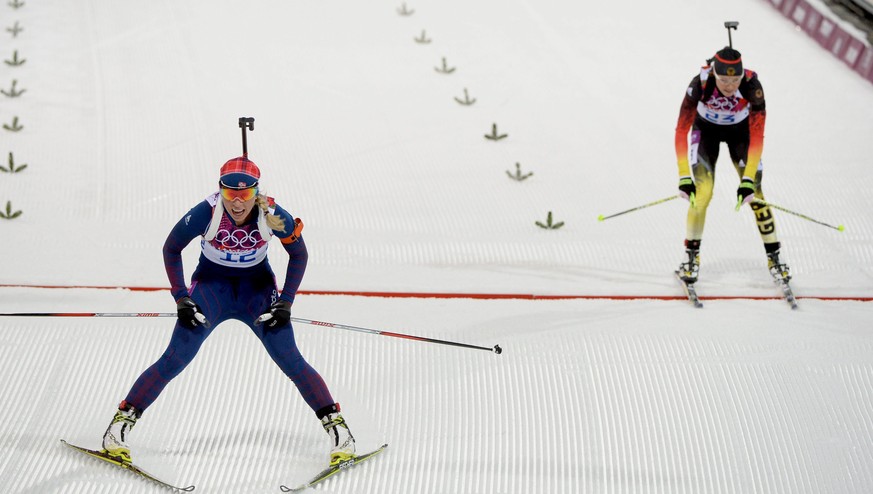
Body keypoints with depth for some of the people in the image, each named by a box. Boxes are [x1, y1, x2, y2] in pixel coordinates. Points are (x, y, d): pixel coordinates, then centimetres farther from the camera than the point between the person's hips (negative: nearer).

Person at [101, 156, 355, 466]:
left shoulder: (272, 215, -23)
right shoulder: (206, 213, -26)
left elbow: (299, 254, -5)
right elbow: (171, 248, -8)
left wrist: (285, 302, -11)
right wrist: (181, 298, -12)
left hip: (257, 289, 1)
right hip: (210, 286, -1)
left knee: (291, 361, -11)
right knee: (174, 361, -11)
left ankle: (335, 425, -1)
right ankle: (123, 421, 0)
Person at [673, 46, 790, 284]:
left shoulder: (752, 86, -34)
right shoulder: (700, 84, -35)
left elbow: (757, 137, -31)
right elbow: (681, 131, -31)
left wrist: (748, 179, -37)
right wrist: (684, 177, -36)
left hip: (740, 130, 1)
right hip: (706, 129, 0)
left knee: (754, 192, -10)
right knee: (702, 192, -18)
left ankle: (774, 257, 5)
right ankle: (691, 255, -1)